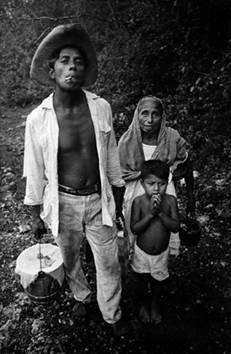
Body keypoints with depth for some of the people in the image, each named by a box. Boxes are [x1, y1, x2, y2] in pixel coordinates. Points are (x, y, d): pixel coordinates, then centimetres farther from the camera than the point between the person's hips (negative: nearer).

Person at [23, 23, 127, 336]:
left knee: (109, 264, 11)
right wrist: (36, 215, 3)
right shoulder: (38, 119, -14)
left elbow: (111, 154, 3)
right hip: (63, 202, 0)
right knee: (70, 259, 22)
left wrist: (117, 196, 10)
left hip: (99, 200, 1)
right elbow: (35, 172, -4)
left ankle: (112, 315, 39)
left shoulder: (101, 107, -9)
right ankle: (81, 296, 54)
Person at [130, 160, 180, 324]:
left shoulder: (170, 200, -16)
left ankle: (155, 305, 53)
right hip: (142, 252, -1)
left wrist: (160, 212, -31)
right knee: (142, 282, 21)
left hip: (161, 253, 1)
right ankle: (143, 304, 52)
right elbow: (134, 229, -21)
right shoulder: (139, 201, -20)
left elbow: (175, 227, -19)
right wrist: (151, 213, -32)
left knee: (157, 281, 23)